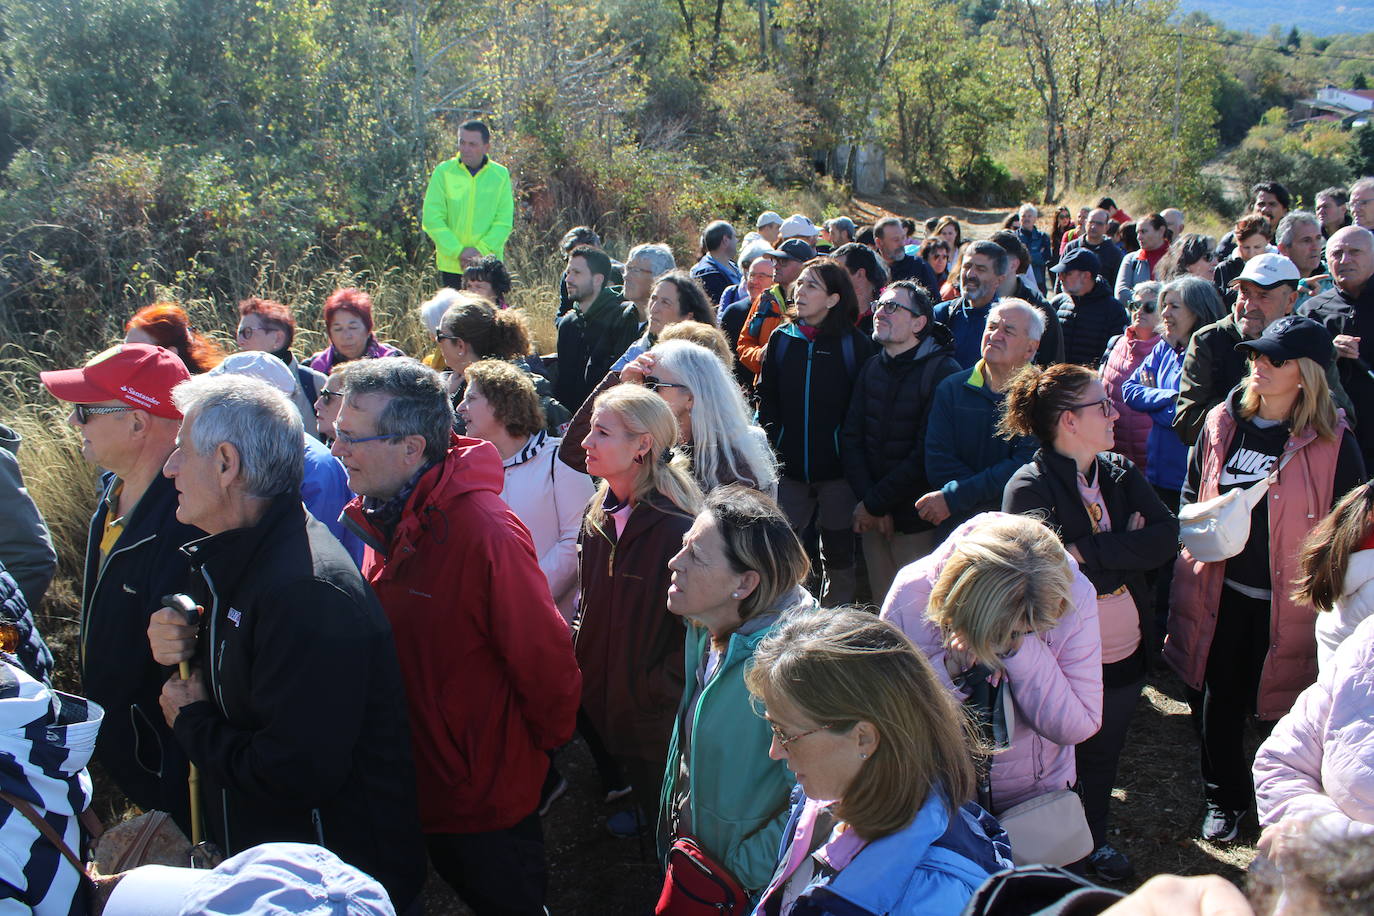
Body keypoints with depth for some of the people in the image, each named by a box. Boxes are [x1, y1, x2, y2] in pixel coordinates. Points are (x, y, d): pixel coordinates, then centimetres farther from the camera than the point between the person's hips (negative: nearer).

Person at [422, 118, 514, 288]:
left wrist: (481, 250, -15)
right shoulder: (443, 172, 0)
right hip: (451, 265, 0)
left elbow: (504, 222, -1)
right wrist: (457, 251, -14)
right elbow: (432, 219, -4)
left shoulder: (501, 175, 2)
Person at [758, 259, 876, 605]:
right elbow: (767, 399, 9)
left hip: (837, 469, -2)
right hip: (789, 469, 3)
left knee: (839, 556, 7)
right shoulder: (781, 339, 7)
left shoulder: (855, 344, -3)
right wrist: (771, 445, -1)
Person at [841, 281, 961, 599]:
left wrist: (875, 504, -12)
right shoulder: (872, 368, 9)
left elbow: (927, 456, -16)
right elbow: (850, 438, 4)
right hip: (872, 516, 5)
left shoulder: (944, 373, -11)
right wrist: (867, 499, -9)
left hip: (917, 521, -5)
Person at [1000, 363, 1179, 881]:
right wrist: (1128, 548, -22)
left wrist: (1089, 551, -22)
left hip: (1124, 652, 6)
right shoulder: (1029, 488, -16)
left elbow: (1167, 537, -12)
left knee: (1103, 756, 22)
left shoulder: (1122, 475, 3)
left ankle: (1094, 840, 45)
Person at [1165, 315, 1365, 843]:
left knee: (1279, 706, 7)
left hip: (1289, 600, -3)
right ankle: (1225, 799, 35)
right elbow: (1191, 496, 15)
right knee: (1218, 700, 13)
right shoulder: (1222, 423, 3)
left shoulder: (1333, 443, -8)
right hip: (1219, 592, 3)